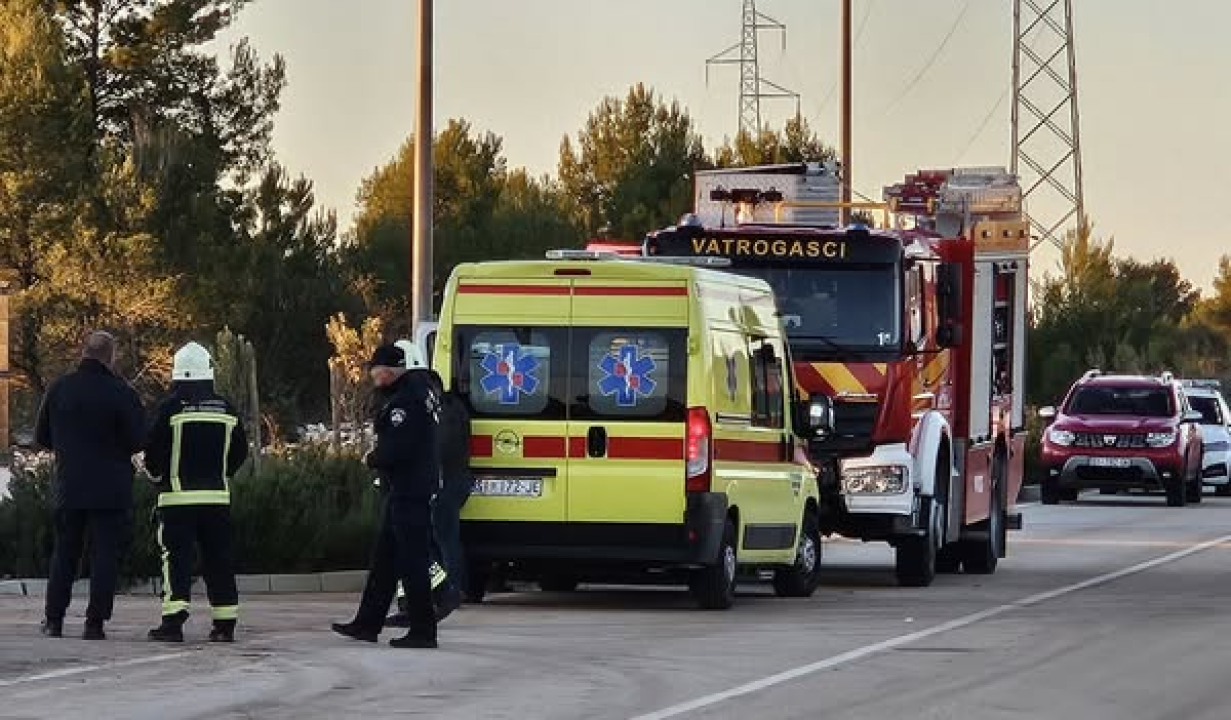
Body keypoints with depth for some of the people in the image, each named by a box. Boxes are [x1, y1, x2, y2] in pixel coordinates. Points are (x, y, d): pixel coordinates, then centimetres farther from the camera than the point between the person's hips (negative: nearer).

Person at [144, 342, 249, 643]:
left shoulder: (172, 407, -8)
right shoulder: (225, 408, 5)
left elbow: (153, 449, -7)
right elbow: (240, 451, 11)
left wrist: (158, 475, 12)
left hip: (178, 496, -4)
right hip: (217, 497, 4)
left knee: (176, 557, -4)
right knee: (218, 559, 8)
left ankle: (174, 620, -15)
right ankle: (225, 624, 9)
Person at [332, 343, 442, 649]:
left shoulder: (405, 400, -20)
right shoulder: (419, 388, 12)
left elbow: (394, 450, -25)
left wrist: (373, 459, -6)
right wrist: (379, 457, 6)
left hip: (409, 494, -11)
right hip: (406, 490, 11)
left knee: (411, 562, -6)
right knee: (384, 558, 16)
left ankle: (423, 630, -2)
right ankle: (368, 623, 22)